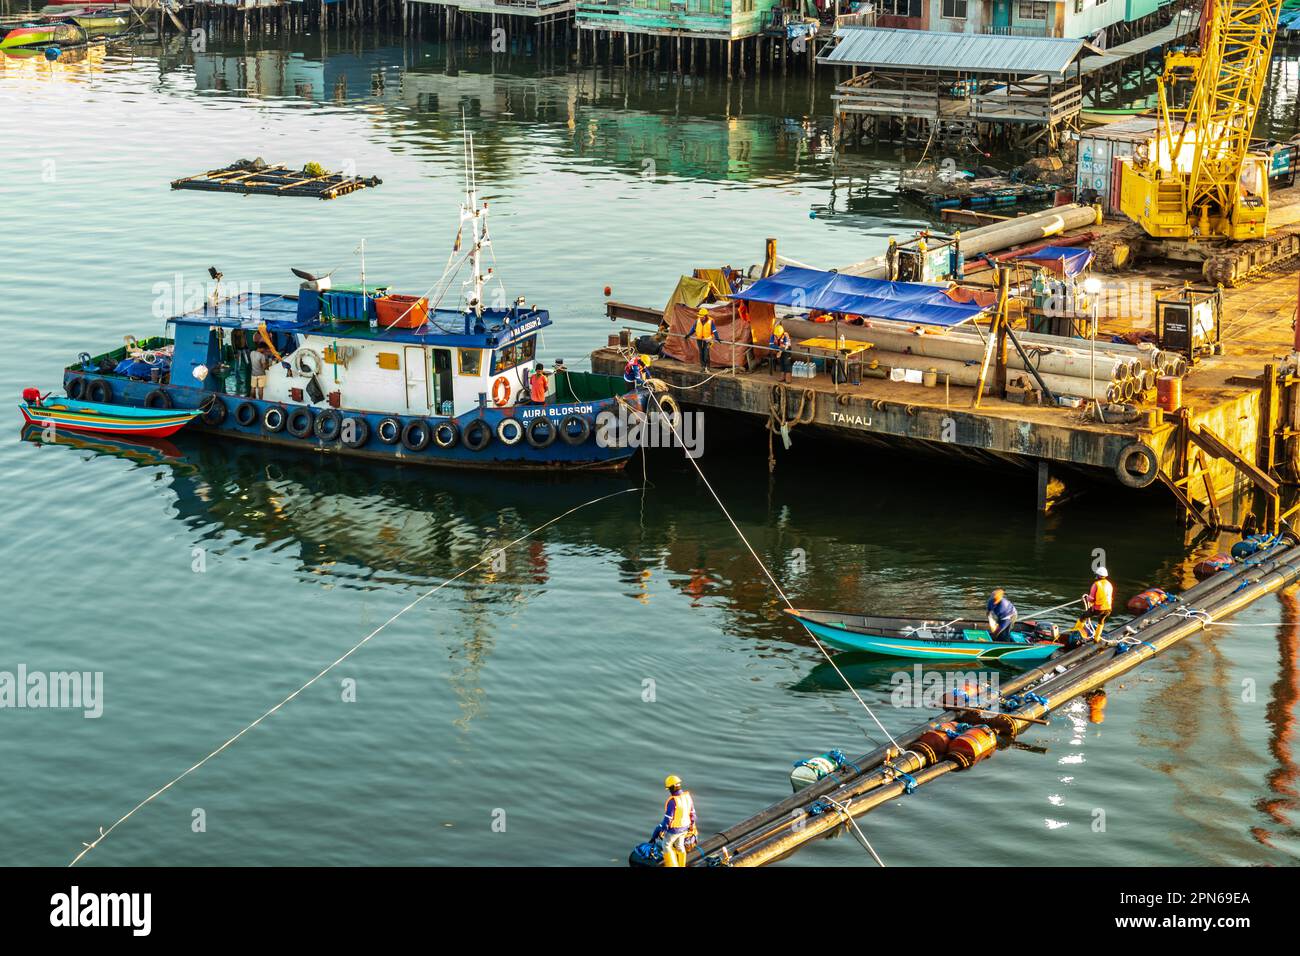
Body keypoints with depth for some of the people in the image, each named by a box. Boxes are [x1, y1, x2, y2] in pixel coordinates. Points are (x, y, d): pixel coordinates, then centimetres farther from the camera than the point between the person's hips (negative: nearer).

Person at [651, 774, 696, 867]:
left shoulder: (672, 801, -29)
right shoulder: (688, 796, -7)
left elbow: (667, 818, -24)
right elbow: (692, 813, 5)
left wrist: (662, 831, -13)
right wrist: (692, 825, 20)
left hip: (674, 829, -7)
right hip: (684, 827, 7)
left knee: (666, 845, 14)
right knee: (679, 846, 24)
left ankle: (672, 866, 17)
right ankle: (681, 865, 36)